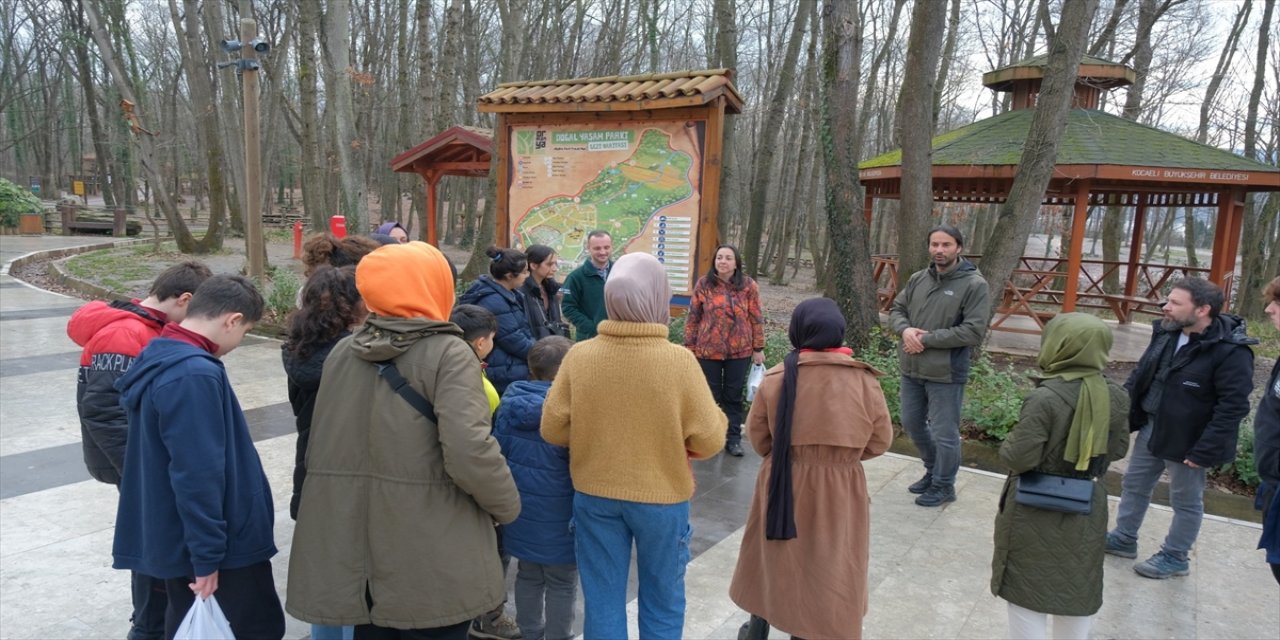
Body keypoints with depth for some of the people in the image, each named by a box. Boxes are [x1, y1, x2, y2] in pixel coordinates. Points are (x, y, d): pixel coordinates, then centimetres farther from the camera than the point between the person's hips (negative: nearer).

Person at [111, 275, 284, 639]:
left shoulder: (160, 359, 6)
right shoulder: (195, 375, -25)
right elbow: (198, 476, -27)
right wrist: (207, 556, -20)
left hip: (176, 538, 10)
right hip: (225, 543, -10)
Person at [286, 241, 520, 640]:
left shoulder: (342, 352, 6)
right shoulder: (448, 354, -13)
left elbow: (321, 446, 12)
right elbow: (469, 454, -23)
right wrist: (508, 505, -7)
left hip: (354, 551, 6)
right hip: (431, 561, -6)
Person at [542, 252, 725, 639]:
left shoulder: (579, 356, -12)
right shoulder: (679, 360, -18)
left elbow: (553, 430, -5)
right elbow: (709, 440, -13)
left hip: (594, 496, 2)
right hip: (663, 498, -2)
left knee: (603, 602, 16)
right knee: (662, 603, 18)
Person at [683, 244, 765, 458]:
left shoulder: (748, 286, -1)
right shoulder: (704, 284, -2)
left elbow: (756, 319, 2)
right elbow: (693, 317, 1)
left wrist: (758, 348, 1)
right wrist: (689, 347, 0)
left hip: (739, 351, 0)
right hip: (708, 350, 0)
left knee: (734, 396, 9)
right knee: (710, 395, 10)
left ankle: (734, 438, 18)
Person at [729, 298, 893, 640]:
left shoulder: (777, 377, -14)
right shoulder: (863, 380, -12)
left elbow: (757, 434, -4)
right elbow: (880, 440, -2)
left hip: (784, 484, 1)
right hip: (840, 490, 0)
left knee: (774, 557, 21)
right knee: (828, 567, 17)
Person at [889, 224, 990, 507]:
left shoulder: (974, 285, -13)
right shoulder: (918, 279, 5)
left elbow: (974, 332, -18)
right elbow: (896, 310, 11)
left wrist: (927, 338, -19)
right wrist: (905, 329, -12)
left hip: (946, 374, -6)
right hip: (911, 370, 6)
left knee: (944, 434, 7)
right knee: (912, 424, 21)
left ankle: (943, 485, 28)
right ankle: (933, 471, 42)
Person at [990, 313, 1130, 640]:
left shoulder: (1045, 398, -25)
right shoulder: (1116, 397, -7)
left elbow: (1021, 457, -22)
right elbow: (1117, 450, 6)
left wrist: (1008, 444, -2)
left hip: (1036, 509, -5)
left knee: (1030, 588, 12)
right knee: (1077, 588, 23)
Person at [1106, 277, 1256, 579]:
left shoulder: (1231, 351, -23)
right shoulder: (1166, 332, -2)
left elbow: (1232, 407, -22)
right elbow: (1140, 376, 9)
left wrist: (1203, 451, -23)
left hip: (1186, 440, -7)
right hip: (1150, 428, 7)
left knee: (1186, 501, 13)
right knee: (1134, 485, 20)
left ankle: (1175, 557, 30)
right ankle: (1123, 538, 38)